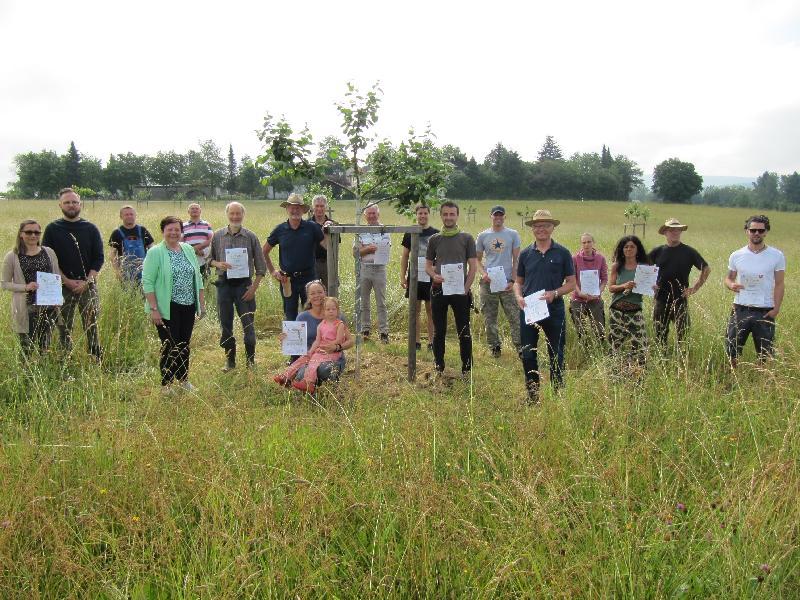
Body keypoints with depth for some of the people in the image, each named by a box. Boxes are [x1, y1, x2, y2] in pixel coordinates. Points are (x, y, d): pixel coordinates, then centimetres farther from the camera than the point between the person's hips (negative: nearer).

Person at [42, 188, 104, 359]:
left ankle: (96, 361, 6)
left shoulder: (90, 228, 5)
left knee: (91, 326, 0)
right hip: (62, 286, 0)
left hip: (88, 285, 0)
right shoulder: (53, 229, 4)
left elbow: (99, 258, 3)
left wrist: (86, 281, -9)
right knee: (64, 328, 2)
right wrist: (67, 281, -10)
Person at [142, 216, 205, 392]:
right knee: (170, 346, 0)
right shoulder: (155, 252, -8)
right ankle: (166, 384, 15)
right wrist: (154, 309, -17)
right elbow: (147, 282, -11)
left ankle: (183, 379, 29)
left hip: (188, 307, 5)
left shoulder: (188, 250, 9)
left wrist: (202, 303, 11)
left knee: (184, 345, 13)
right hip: (167, 309, -5)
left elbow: (197, 278, 14)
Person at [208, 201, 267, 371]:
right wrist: (218, 264, -12)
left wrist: (254, 287, -7)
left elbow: (261, 266, 1)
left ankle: (251, 361, 13)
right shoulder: (217, 236, 4)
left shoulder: (251, 236, -1)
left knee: (248, 324, 0)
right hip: (224, 284, 2)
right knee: (225, 324, 8)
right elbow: (210, 258, 11)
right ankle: (230, 361, 21)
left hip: (244, 284, -2)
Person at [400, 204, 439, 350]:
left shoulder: (436, 234, 2)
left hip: (431, 277, -1)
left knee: (431, 310, 3)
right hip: (414, 277, 2)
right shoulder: (410, 234, 6)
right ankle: (416, 341, 13)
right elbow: (405, 257, 9)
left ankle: (431, 341, 10)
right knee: (415, 310, 6)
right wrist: (402, 276, 2)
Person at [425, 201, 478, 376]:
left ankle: (466, 368, 11)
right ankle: (438, 367, 19)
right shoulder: (434, 239, 8)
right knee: (439, 331, 9)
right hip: (438, 290, 2)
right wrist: (434, 275, -12)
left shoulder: (466, 238, 2)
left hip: (460, 290, -2)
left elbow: (473, 266, -1)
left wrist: (466, 289, -8)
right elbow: (428, 265, 10)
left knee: (464, 332, 2)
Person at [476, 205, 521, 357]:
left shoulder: (512, 235, 5)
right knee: (489, 317, 6)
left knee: (514, 316, -5)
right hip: (488, 282, 2)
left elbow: (516, 260, 4)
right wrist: (483, 273, -7)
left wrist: (512, 280, -6)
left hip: (507, 282, -1)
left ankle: (520, 346, 0)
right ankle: (494, 347, 16)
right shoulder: (483, 236, 9)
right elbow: (477, 259, 13)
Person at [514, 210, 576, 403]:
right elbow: (518, 281, 12)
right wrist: (518, 296, -8)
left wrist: (554, 293, -16)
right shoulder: (525, 254, 7)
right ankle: (532, 395, 19)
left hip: (554, 310, -2)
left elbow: (571, 283, 1)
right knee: (527, 355, 5)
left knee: (556, 355, 8)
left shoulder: (562, 253, 0)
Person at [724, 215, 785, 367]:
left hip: (765, 312, -2)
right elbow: (728, 278, 12)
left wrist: (776, 309, -9)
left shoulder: (777, 256, -2)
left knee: (765, 354, 7)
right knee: (731, 349, 7)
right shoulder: (736, 256, 3)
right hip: (740, 309, 2)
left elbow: (779, 284, -1)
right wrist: (731, 285, -12)